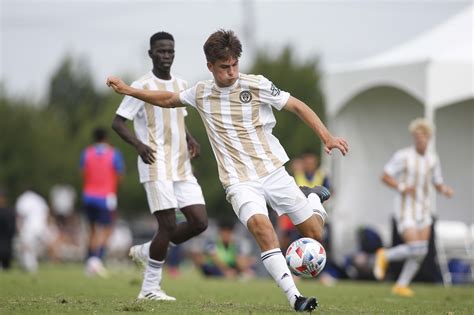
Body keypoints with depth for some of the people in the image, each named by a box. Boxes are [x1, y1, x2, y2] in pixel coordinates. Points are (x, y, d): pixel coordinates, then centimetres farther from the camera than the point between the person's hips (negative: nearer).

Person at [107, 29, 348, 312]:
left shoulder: (257, 85, -4)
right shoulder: (201, 93, 5)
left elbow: (297, 106, -1)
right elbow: (169, 100, 24)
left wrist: (327, 137, -10)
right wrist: (128, 90, 22)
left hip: (273, 172, 0)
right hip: (239, 181, 0)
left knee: (314, 234, 1)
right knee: (261, 226, -30)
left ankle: (315, 199, 39)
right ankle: (294, 297, -34)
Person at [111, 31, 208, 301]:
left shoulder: (181, 85, 15)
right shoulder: (142, 86, -6)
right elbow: (118, 122, -7)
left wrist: (191, 140, 7)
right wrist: (139, 144, -24)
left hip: (182, 167, 7)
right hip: (157, 167, -7)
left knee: (200, 222, -2)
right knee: (169, 226, -11)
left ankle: (147, 251, 17)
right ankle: (150, 287, 2)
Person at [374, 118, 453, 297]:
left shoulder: (433, 159, 7)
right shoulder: (403, 156, -10)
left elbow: (438, 184, 14)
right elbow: (385, 176, -9)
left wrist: (445, 190, -8)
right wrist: (401, 187, -24)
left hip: (423, 208, 6)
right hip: (406, 209, -6)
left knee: (421, 251, 1)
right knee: (415, 249, -17)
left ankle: (401, 285, 14)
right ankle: (385, 256, 10)